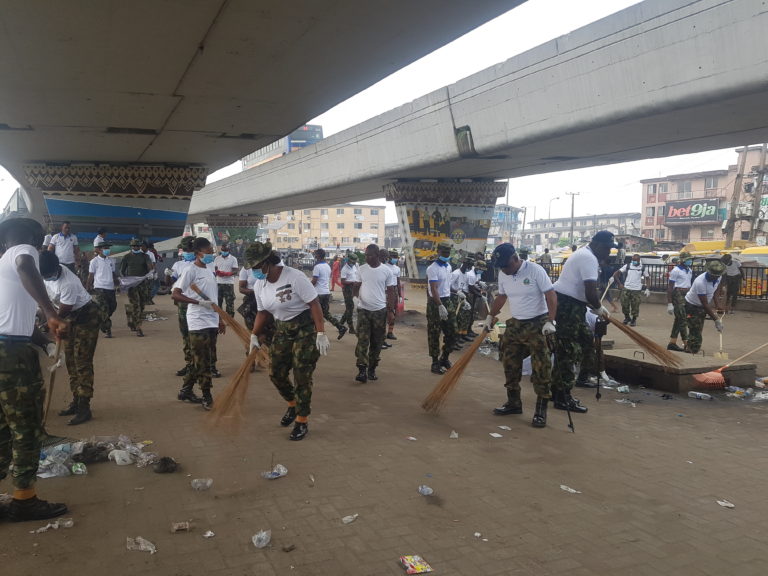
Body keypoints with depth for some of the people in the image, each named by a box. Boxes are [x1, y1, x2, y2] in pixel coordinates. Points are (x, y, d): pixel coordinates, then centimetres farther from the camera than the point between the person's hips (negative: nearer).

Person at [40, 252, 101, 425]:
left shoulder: (68, 283, -34)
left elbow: (64, 310, -23)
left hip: (87, 316, -9)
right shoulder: (46, 273, -9)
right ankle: (76, 400, 22)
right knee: (70, 360, 12)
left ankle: (84, 407, -9)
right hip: (70, 316, 9)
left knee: (82, 362, -10)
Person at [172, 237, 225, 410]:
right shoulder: (191, 271, -10)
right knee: (203, 363, -4)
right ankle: (207, 398, 3)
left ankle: (186, 390, 27)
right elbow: (175, 294, -17)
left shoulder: (209, 271, 16)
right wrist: (199, 302, -24)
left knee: (199, 361, 15)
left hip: (212, 323, 8)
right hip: (199, 324, -8)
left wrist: (220, 319, 21)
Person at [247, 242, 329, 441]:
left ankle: (302, 421, 12)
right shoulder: (259, 285, 0)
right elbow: (263, 312, 13)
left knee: (302, 377, -4)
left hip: (305, 329, -7)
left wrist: (321, 334, -24)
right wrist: (255, 336, 8)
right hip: (282, 330, 7)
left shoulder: (294, 277, -22)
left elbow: (314, 304, -21)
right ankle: (292, 405, 37)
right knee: (276, 374, 9)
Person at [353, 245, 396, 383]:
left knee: (376, 342, 8)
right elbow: (356, 286, 10)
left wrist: (390, 311, -5)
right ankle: (362, 370, -10)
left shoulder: (387, 271, -3)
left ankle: (372, 369, 20)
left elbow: (391, 292, 0)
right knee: (362, 340, -8)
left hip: (380, 311, 0)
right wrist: (355, 296, -12)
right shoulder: (361, 269, 2)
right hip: (363, 310, 0)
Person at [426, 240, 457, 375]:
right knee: (434, 334, 1)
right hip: (435, 303, -8)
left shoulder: (449, 267, 11)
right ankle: (435, 363, 9)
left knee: (452, 333, 10)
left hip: (448, 301, 8)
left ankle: (444, 358, 27)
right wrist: (440, 306, -32)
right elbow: (433, 290, -23)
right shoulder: (433, 268, -15)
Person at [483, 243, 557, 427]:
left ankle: (541, 409, 2)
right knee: (510, 364, 10)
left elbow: (551, 295, -16)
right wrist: (490, 317, 17)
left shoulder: (535, 270, -16)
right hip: (514, 324, 6)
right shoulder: (503, 275, 2)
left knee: (541, 367, -7)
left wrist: (550, 321, -24)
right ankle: (514, 402, 25)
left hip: (537, 324, -6)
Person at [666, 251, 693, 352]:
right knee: (683, 320, -11)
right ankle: (686, 344, -9)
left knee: (679, 319, 10)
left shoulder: (689, 270, 15)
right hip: (678, 295, -9)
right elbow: (670, 287, -10)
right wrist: (669, 303, -14)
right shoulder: (676, 270, -9)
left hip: (687, 295, 9)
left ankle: (672, 343, 15)